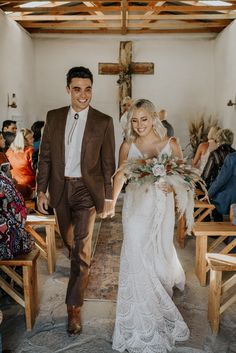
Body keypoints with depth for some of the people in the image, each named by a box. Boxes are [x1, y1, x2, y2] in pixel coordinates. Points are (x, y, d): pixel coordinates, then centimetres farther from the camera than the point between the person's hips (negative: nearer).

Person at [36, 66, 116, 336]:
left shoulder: (103, 122, -5)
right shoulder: (54, 117, 3)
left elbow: (108, 163, -2)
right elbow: (45, 156, 5)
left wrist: (108, 198, -2)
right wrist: (41, 190, 1)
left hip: (87, 189, -3)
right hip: (60, 188, 4)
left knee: (81, 248, -5)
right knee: (69, 241, 20)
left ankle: (74, 307, 7)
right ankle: (82, 269, 52)